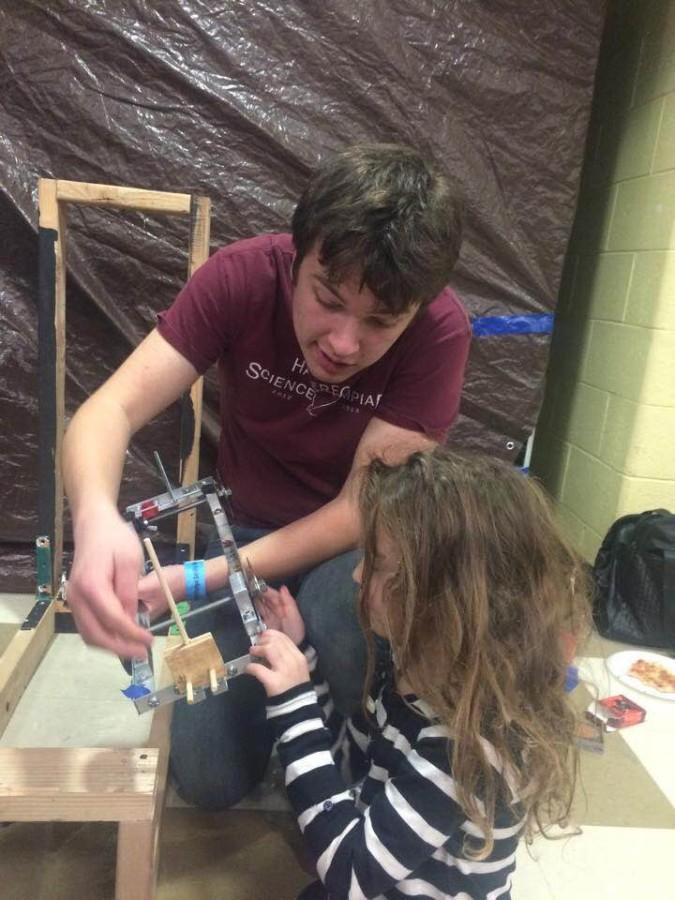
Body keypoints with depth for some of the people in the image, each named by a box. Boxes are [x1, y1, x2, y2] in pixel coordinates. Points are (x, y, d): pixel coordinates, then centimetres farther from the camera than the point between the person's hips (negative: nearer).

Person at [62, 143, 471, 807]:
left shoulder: (441, 331, -26)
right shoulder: (242, 276, -23)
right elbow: (111, 409, -26)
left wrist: (205, 579, -33)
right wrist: (96, 519, -48)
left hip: (356, 541, -1)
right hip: (248, 528, 1)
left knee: (344, 606, -37)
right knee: (209, 776, -9)